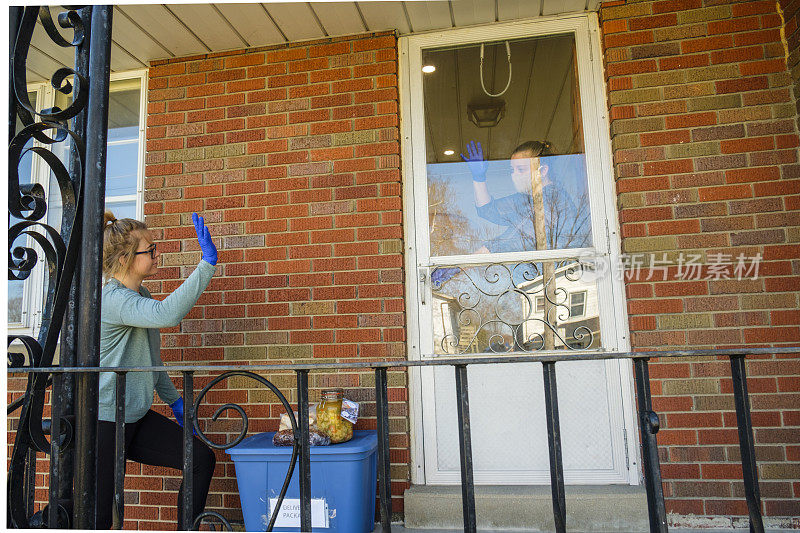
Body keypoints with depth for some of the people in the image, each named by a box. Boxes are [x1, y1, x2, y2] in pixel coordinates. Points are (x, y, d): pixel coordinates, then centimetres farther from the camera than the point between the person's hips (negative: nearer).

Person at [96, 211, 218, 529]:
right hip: (104, 421, -9)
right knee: (98, 516, 3)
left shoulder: (140, 295, 11)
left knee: (202, 459, 3)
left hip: (136, 417, 9)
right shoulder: (112, 298, -20)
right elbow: (167, 314, -41)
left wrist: (173, 399, 20)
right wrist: (208, 263, -41)